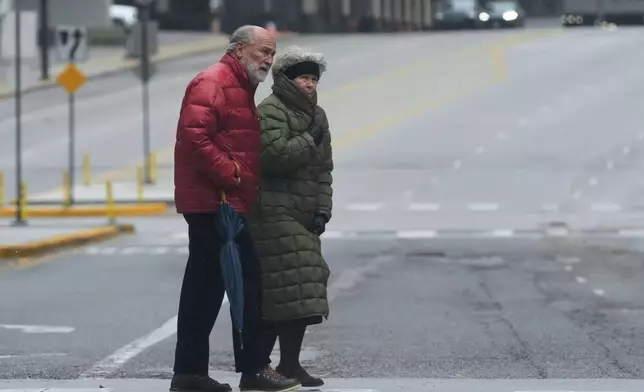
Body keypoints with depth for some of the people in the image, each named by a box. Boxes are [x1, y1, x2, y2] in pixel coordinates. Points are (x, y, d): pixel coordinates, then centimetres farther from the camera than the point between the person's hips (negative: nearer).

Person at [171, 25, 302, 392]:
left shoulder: (239, 87, 24)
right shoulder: (212, 83, -10)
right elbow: (195, 136, -22)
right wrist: (231, 174, -20)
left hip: (212, 205, 11)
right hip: (216, 201, -11)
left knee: (207, 286, 10)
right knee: (247, 280, -9)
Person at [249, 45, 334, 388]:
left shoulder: (316, 116, 18)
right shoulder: (271, 111, -8)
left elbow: (323, 168, 18)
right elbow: (273, 155, -22)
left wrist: (322, 210, 7)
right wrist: (309, 141, -11)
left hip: (303, 218, 9)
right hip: (275, 215, -9)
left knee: (276, 293, 8)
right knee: (294, 285, -13)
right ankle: (289, 365, -10)